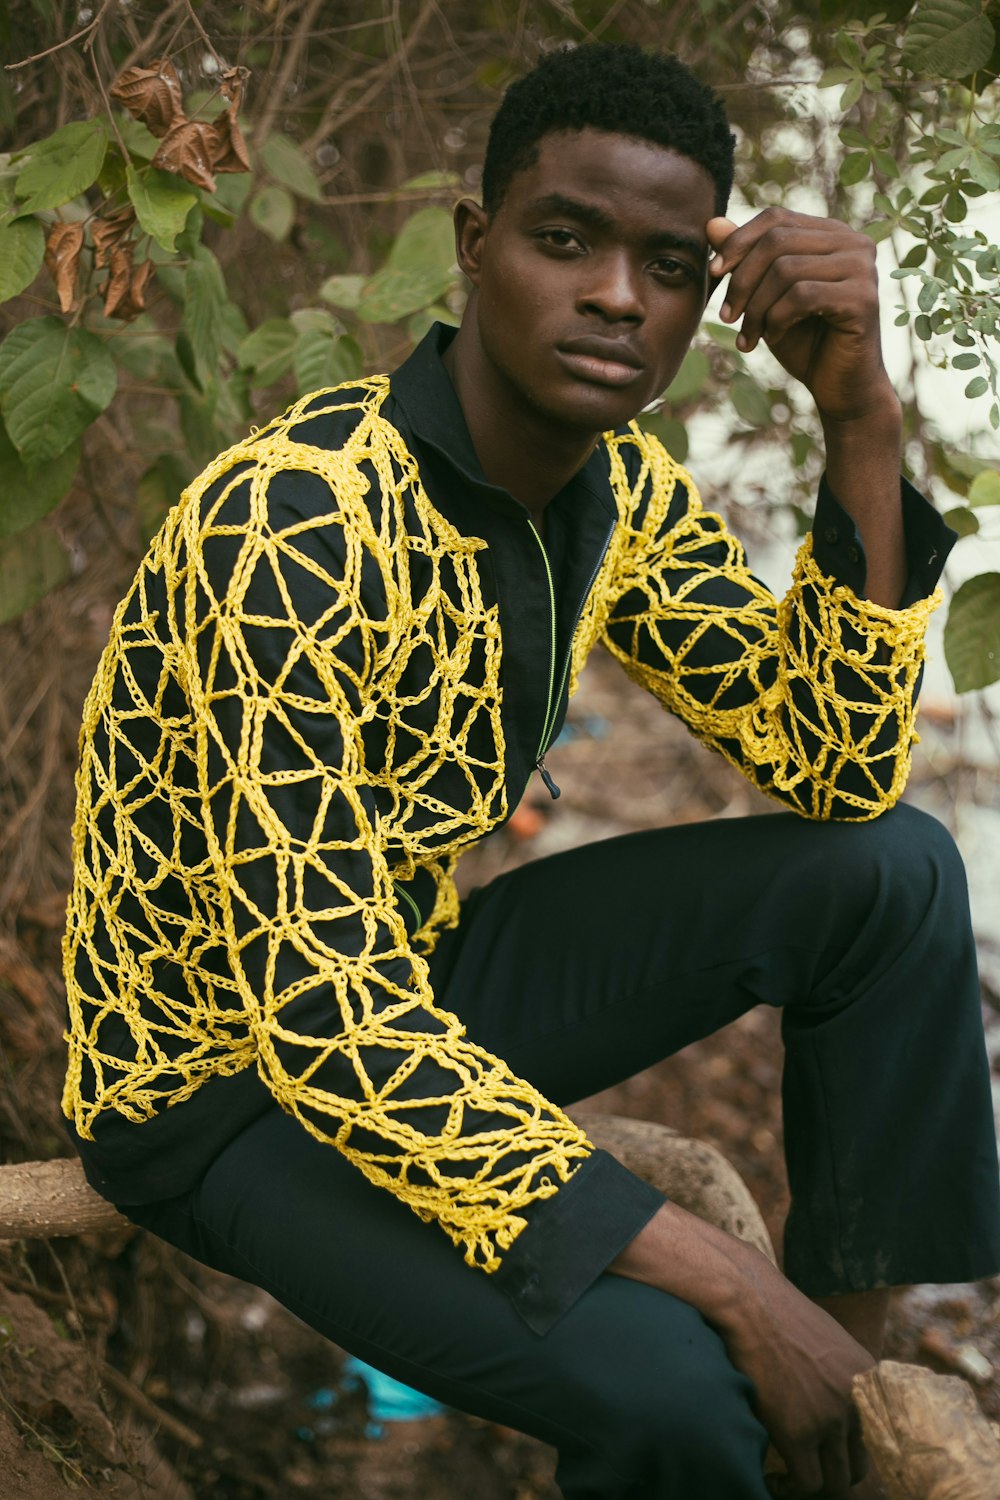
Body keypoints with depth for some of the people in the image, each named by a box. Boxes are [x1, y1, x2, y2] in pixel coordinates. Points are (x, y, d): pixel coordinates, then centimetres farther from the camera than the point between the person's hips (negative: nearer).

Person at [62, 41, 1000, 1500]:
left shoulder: (619, 489, -4)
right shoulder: (298, 531, -30)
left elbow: (838, 770, -5)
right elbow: (322, 1019, -34)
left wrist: (861, 417, -18)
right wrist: (731, 1287, -33)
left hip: (419, 975, 8)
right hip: (221, 1077, -8)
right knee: (664, 1382, -31)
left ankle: (857, 1336, 2)